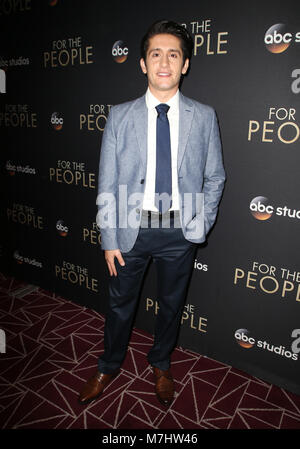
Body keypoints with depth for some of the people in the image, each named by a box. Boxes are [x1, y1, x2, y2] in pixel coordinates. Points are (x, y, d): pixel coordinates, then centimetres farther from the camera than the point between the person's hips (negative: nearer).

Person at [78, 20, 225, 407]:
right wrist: (109, 239, -5)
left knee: (171, 303, 18)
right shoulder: (119, 116, -2)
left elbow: (215, 177, 5)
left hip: (180, 230, 1)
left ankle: (161, 364, 46)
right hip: (132, 228, 0)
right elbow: (107, 183, -2)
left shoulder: (204, 117, 0)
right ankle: (109, 367, 42)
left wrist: (201, 225, -6)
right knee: (120, 302, 15)